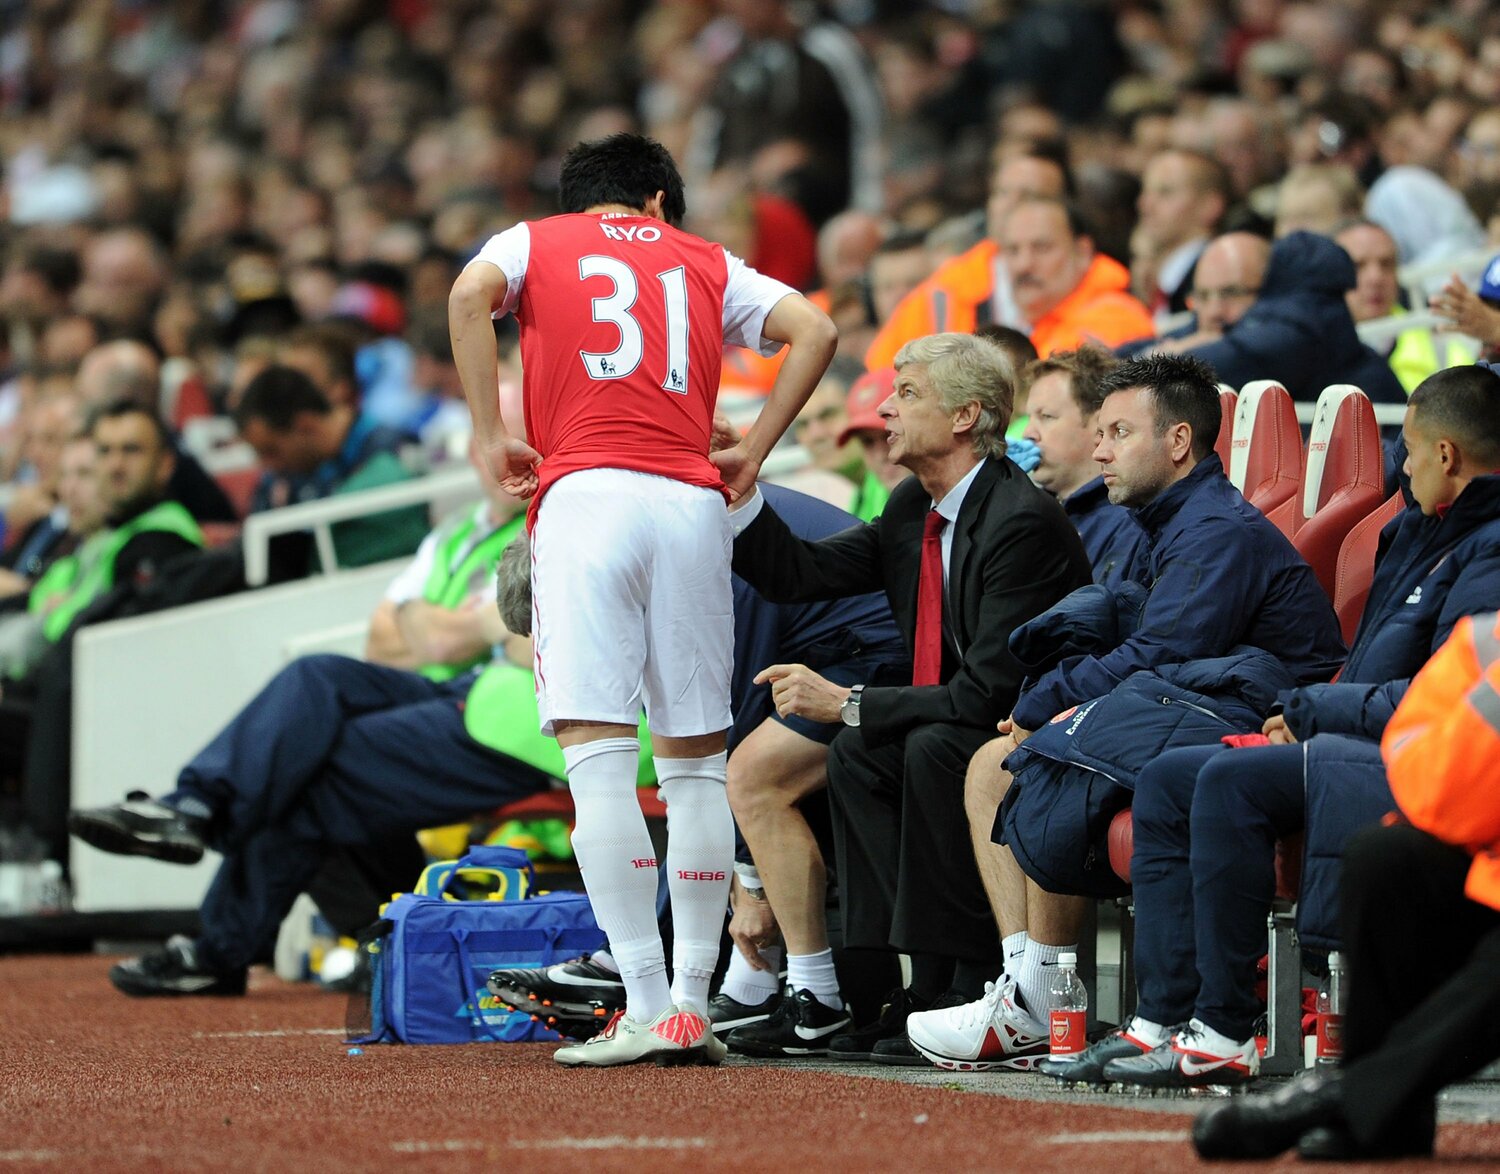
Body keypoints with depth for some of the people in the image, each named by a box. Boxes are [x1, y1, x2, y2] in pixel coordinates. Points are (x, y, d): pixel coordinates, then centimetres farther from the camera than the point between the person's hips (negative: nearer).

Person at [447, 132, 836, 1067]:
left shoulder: (535, 242, 18)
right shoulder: (708, 264, 23)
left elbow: (469, 295, -4)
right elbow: (816, 331, 10)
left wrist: (494, 437, 1)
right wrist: (751, 455, 13)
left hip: (585, 493, -3)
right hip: (693, 502, 3)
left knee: (597, 750, -8)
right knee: (697, 757, 9)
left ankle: (648, 1006, -17)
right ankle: (692, 1003, 5)